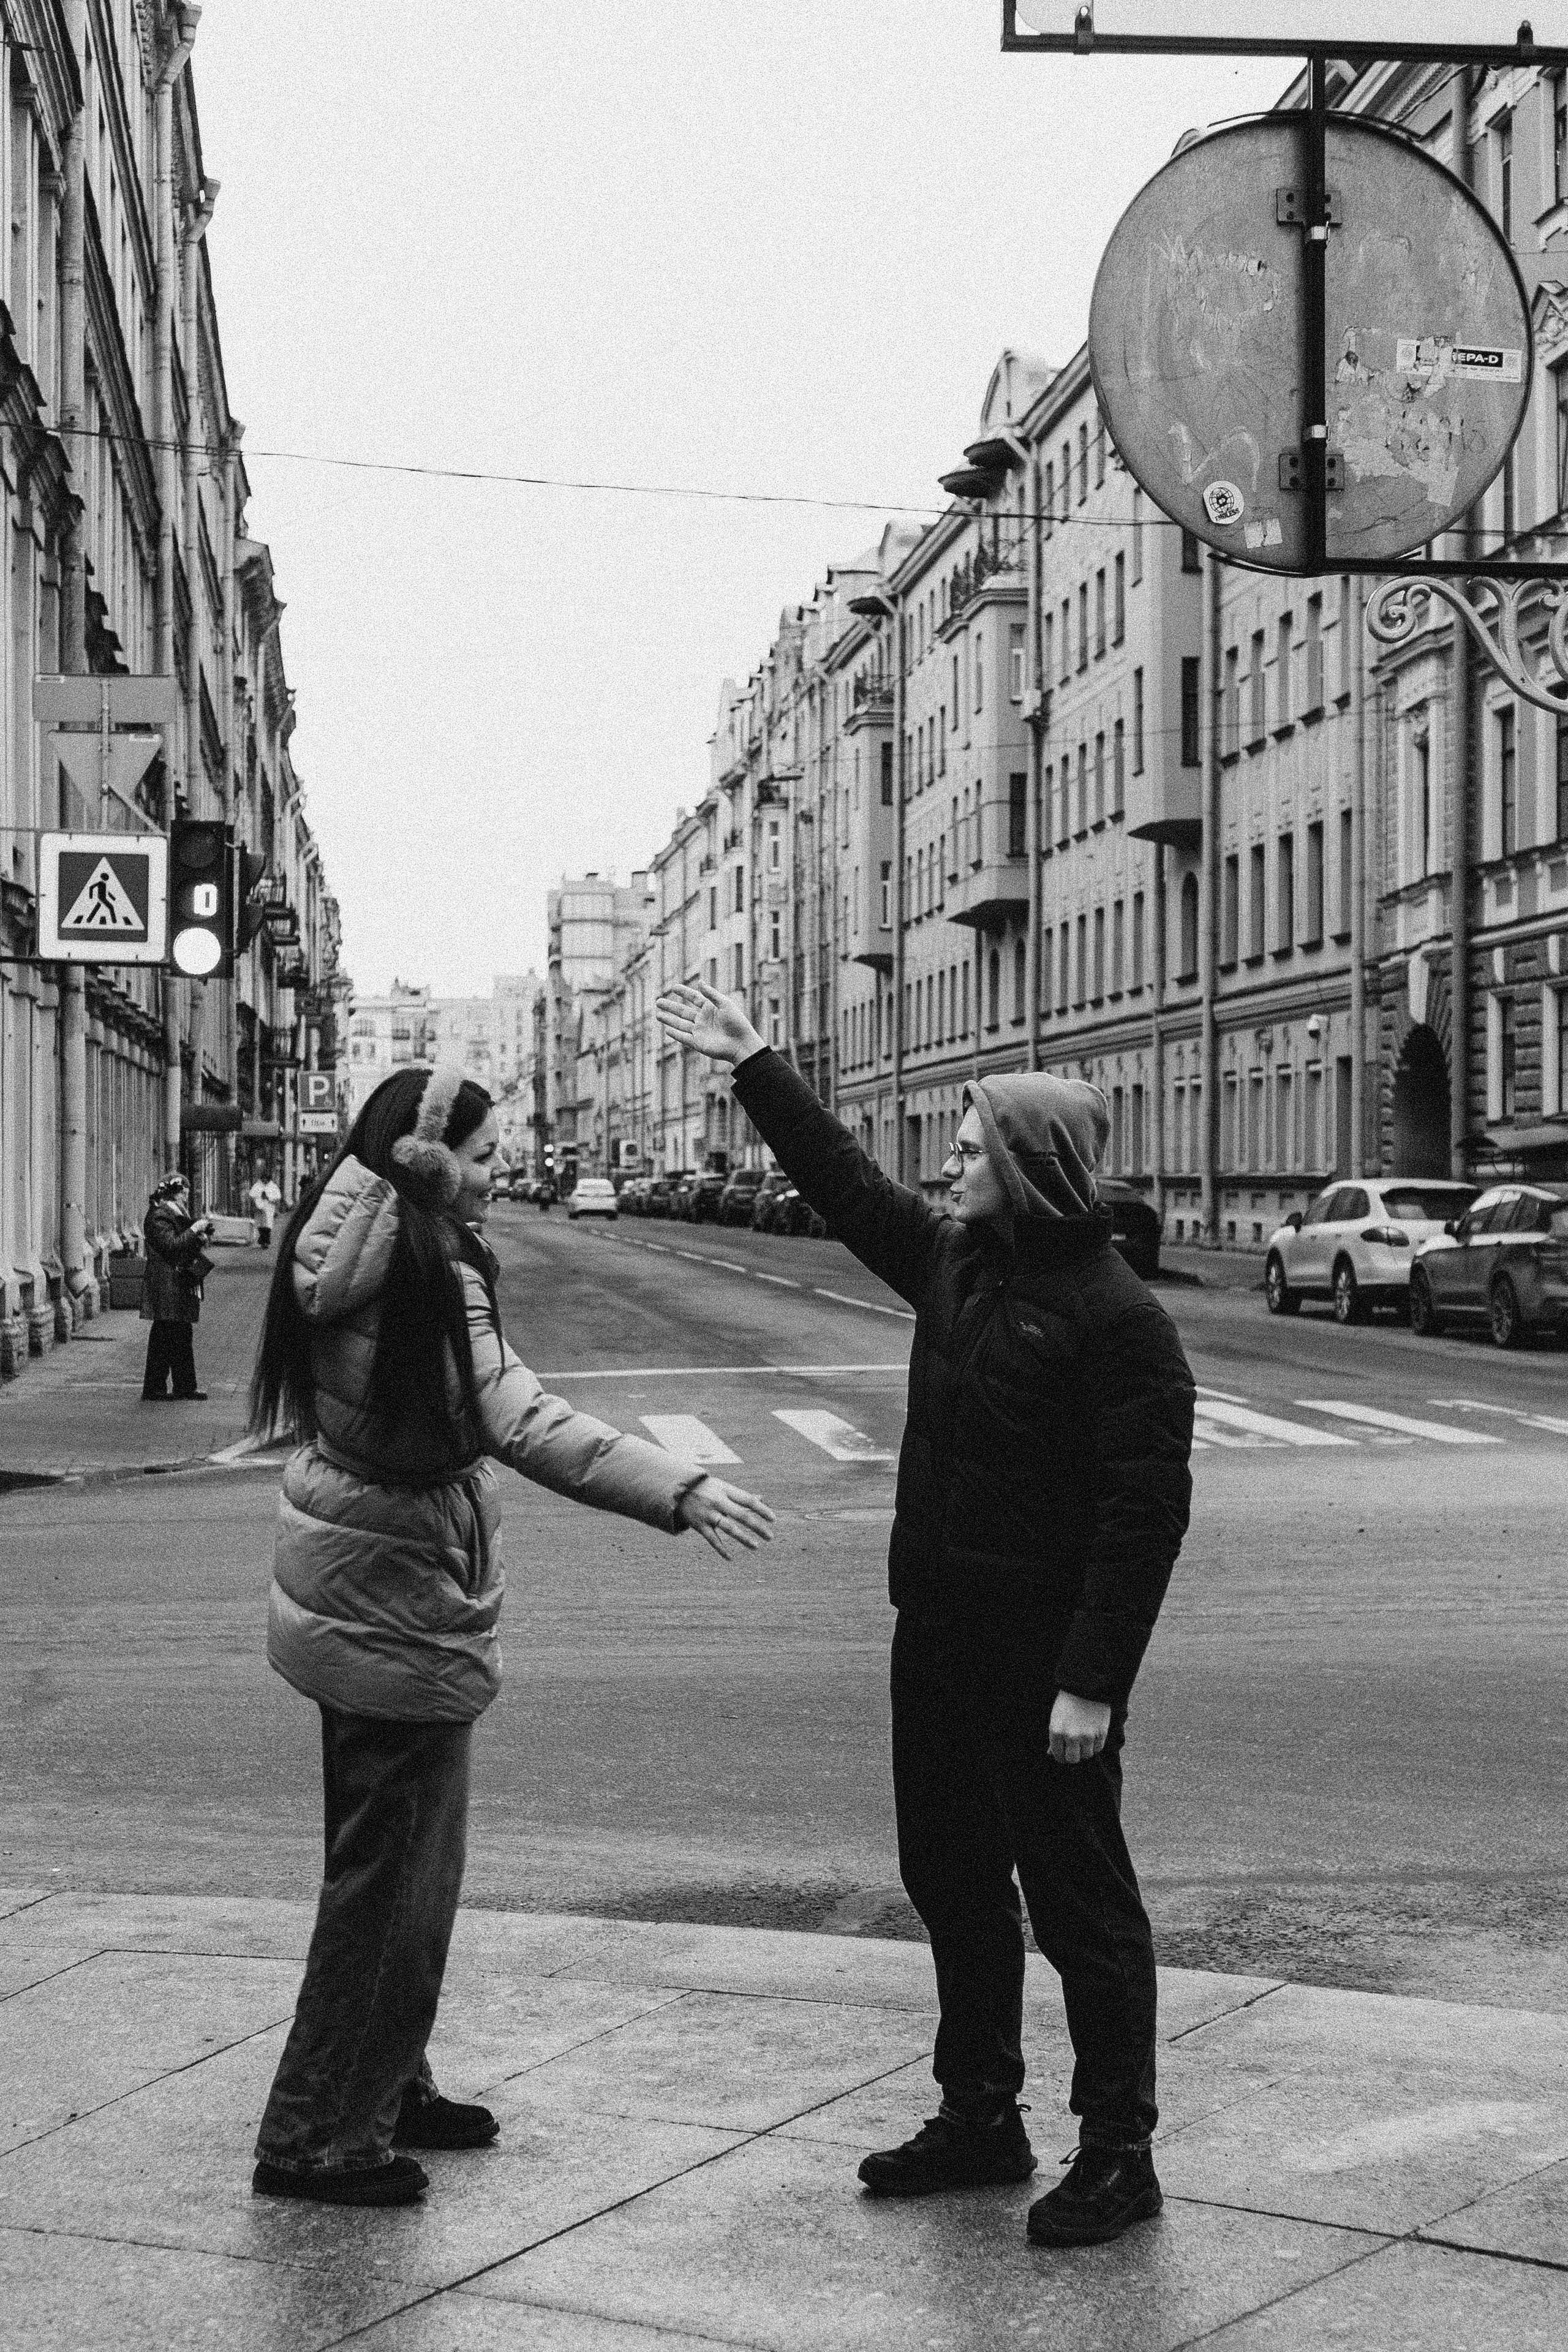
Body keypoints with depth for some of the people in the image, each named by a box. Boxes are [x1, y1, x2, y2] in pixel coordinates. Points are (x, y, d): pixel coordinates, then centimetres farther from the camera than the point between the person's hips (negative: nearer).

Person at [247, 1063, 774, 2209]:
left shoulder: (359, 1245, 5)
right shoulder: (425, 1274, -24)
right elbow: (517, 1420, -31)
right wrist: (678, 1489, -34)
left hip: (362, 1594, 10)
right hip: (394, 1608, -10)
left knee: (399, 1860, 22)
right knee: (391, 1871, 1)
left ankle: (385, 2087, 36)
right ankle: (320, 2137, 12)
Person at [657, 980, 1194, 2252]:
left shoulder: (1118, 1317, -18)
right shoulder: (954, 1258, 8)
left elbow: (1144, 1513, -21)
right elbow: (845, 1178, 23)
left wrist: (1094, 1681, -23)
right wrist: (753, 1066, 23)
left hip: (1046, 1660, -9)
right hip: (942, 1635, 9)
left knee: (1080, 1899, 1)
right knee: (952, 1878, 17)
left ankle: (1119, 2151, 12)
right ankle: (980, 2115, 31)